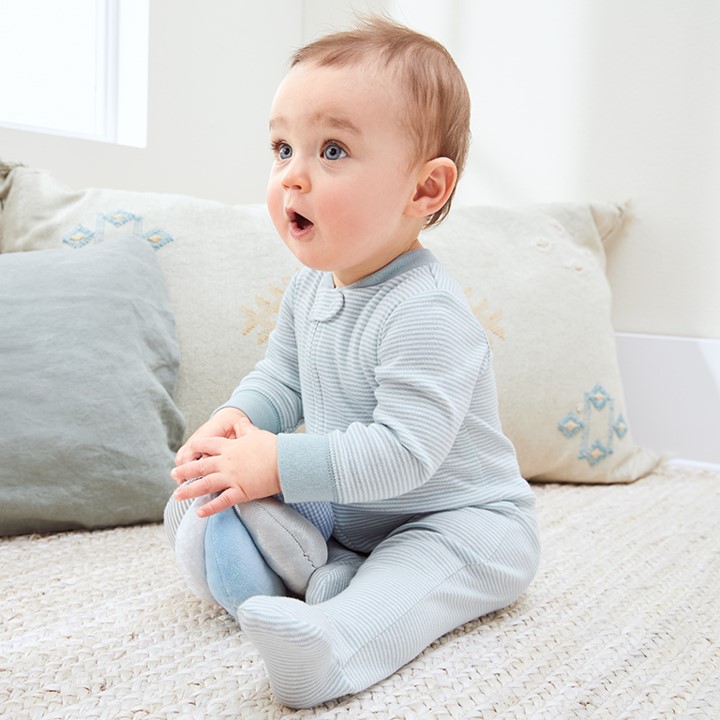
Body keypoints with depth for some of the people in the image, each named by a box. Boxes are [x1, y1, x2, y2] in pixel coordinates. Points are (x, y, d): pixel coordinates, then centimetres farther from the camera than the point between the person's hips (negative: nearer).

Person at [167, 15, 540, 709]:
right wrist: (238, 417, -12)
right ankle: (337, 572, -14)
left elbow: (404, 451, -36)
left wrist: (278, 465, -34)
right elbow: (281, 373, 10)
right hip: (352, 511, 8)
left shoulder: (426, 313, -31)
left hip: (458, 519, -8)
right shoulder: (310, 286, -2)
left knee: (419, 568, -37)